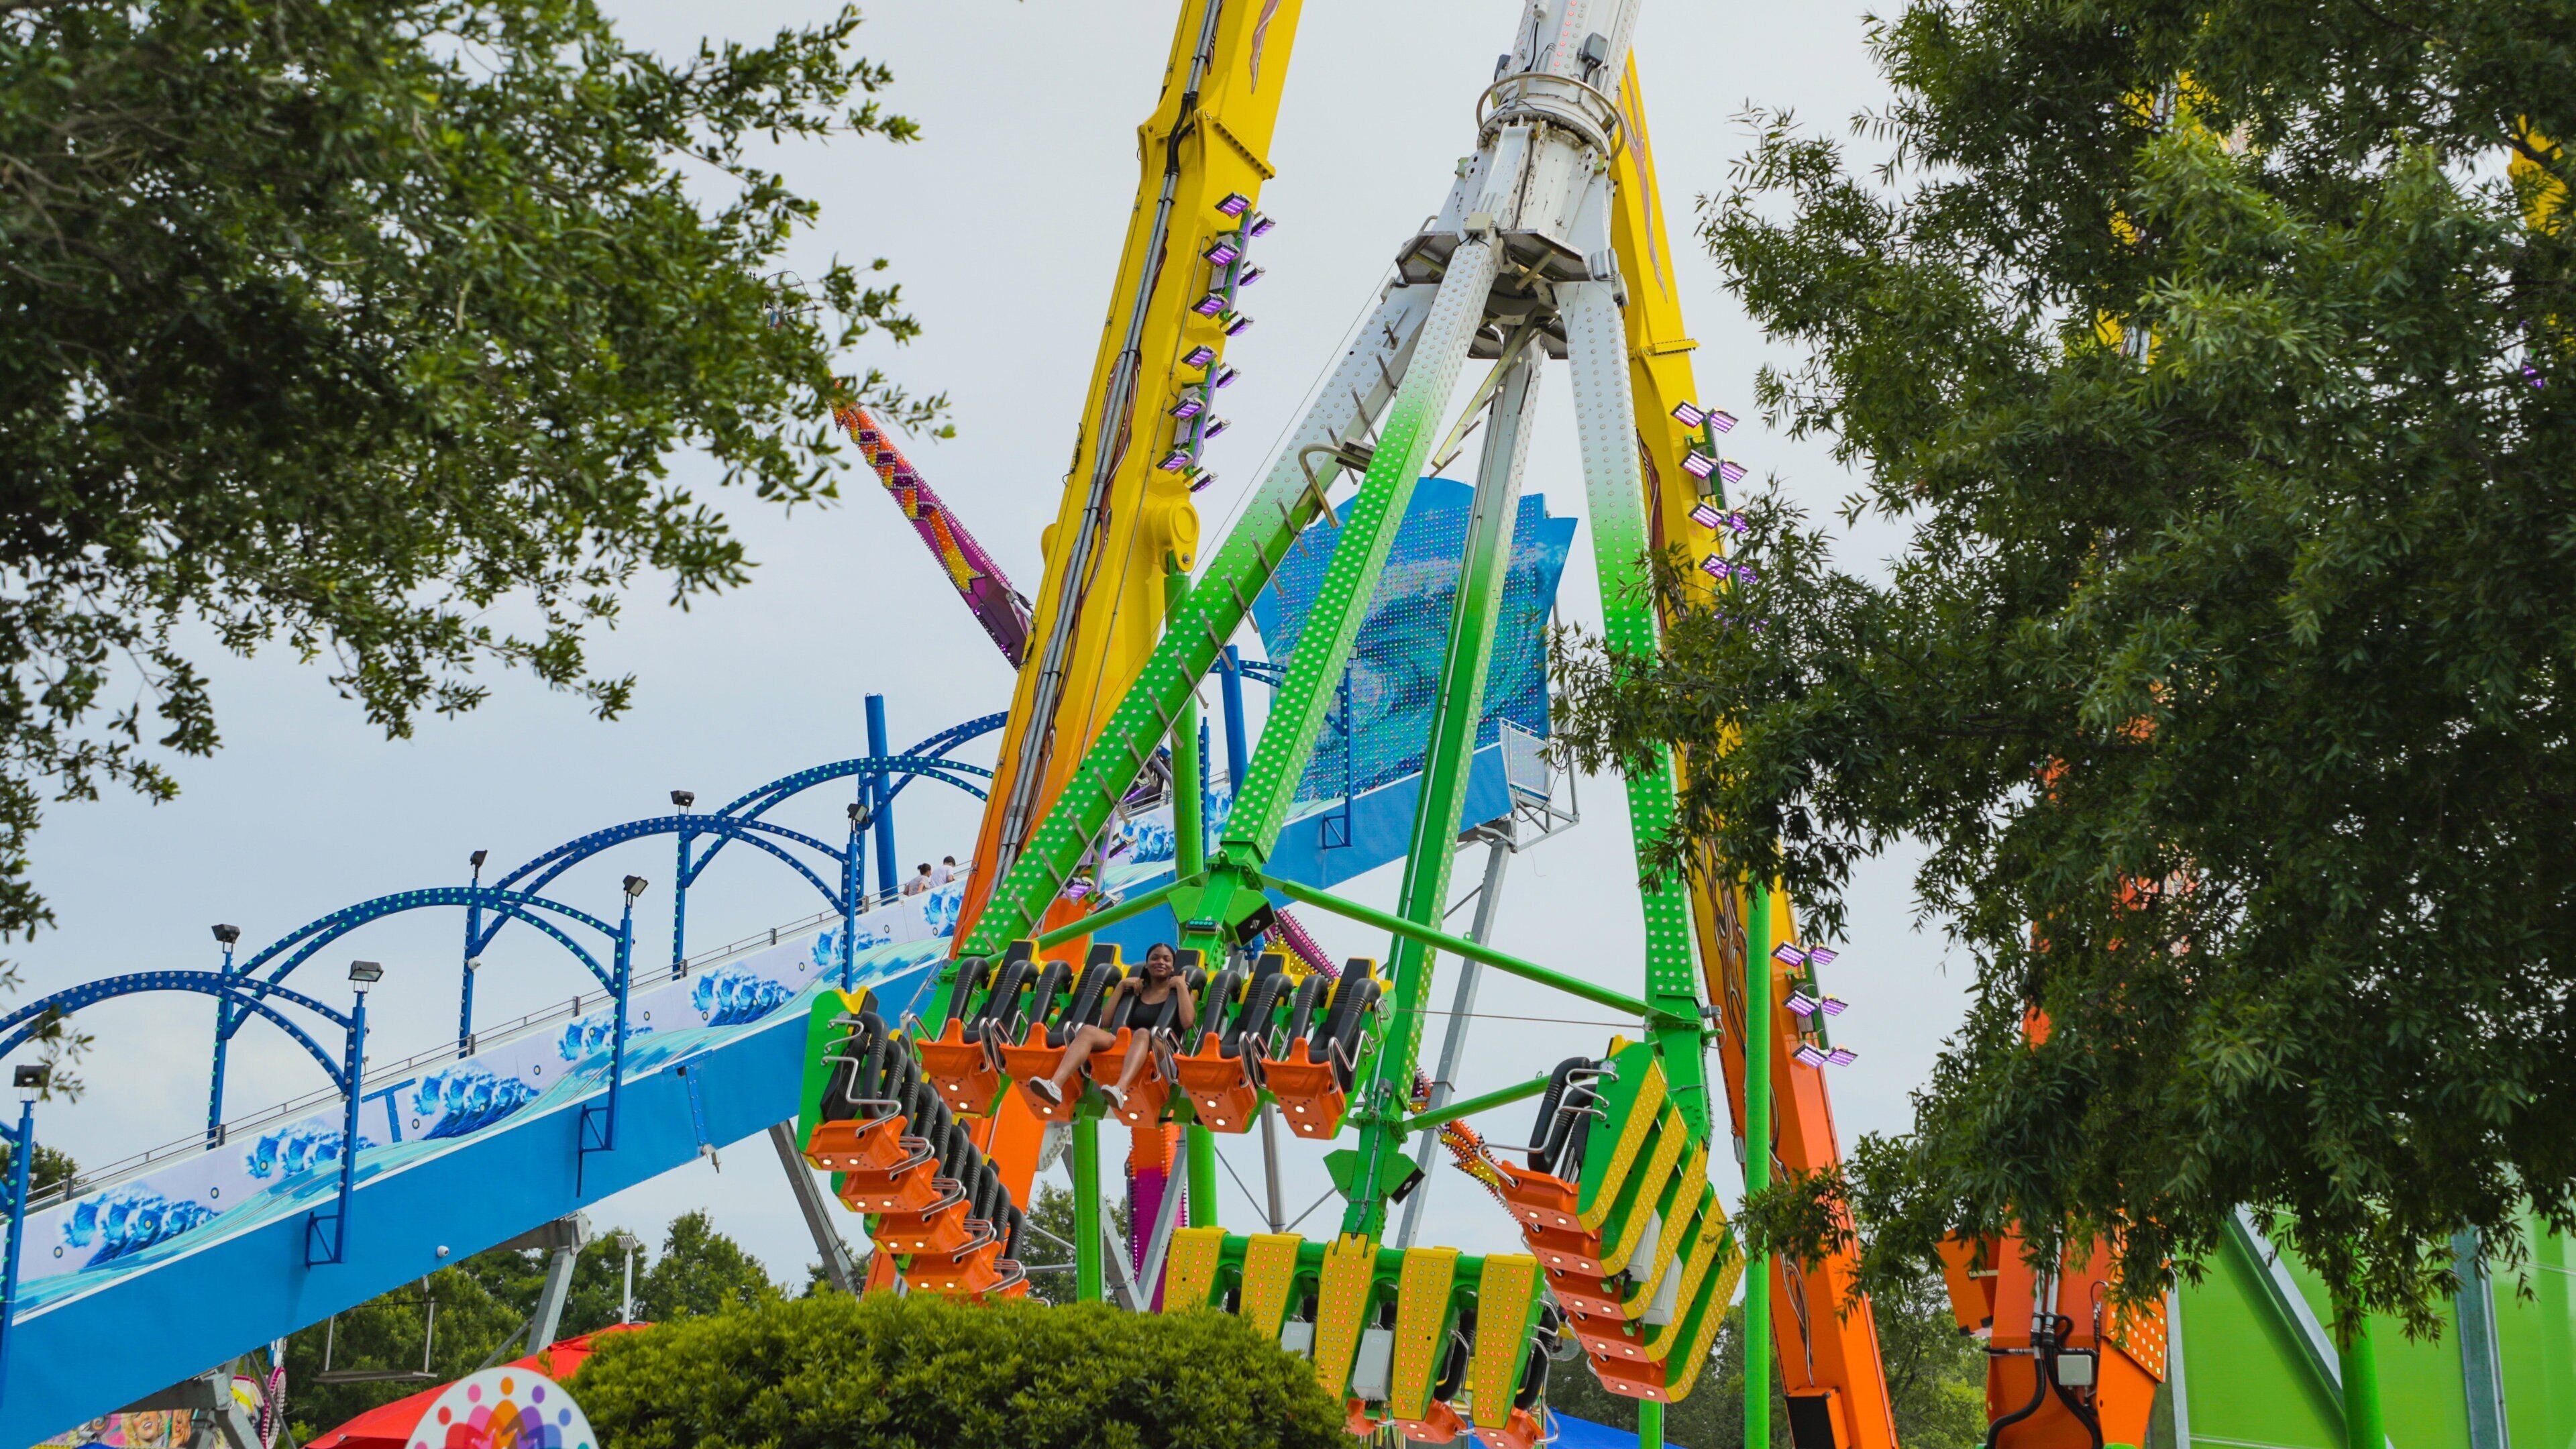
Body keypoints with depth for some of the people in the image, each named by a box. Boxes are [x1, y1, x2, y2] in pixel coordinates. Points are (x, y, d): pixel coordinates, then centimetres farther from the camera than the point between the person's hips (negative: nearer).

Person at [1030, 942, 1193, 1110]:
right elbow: (1105, 1020, 16)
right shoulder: (1136, 990, 29)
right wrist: (1121, 986, 14)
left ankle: (1121, 1090, -67)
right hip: (1122, 1045, 4)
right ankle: (1055, 1085, -49)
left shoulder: (1179, 992, 20)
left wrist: (1181, 985, 3)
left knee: (1143, 1033, -40)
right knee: (1088, 1031, -26)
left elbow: (1188, 1022, -3)